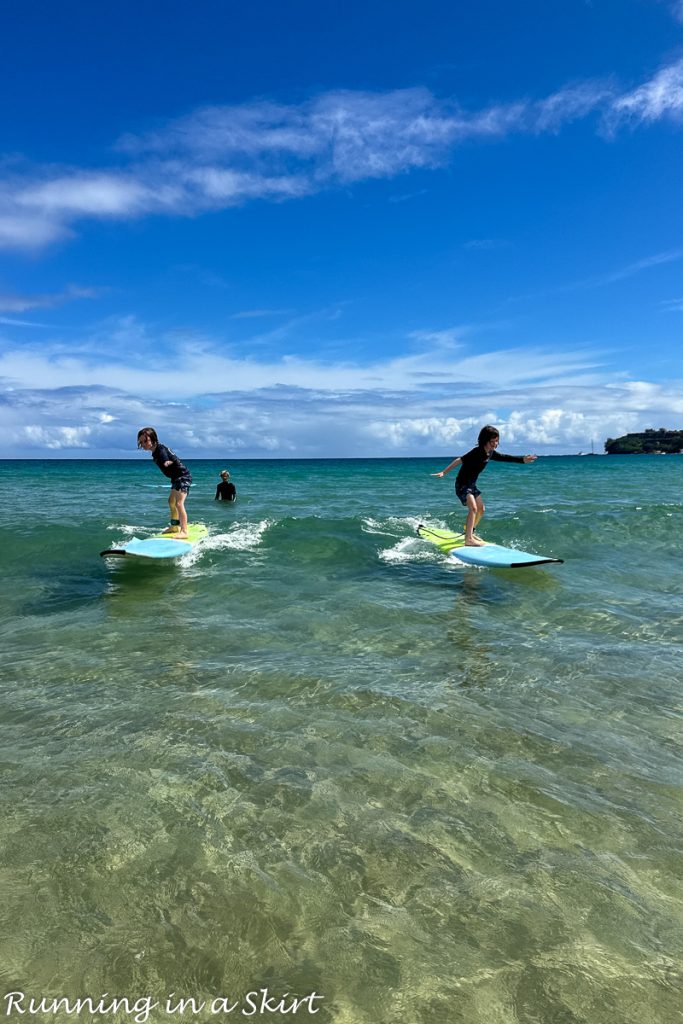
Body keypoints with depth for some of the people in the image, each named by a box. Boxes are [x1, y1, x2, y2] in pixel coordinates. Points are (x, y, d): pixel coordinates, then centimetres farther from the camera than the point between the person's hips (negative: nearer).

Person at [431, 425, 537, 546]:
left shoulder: (491, 453, 2)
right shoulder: (477, 452, -24)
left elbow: (505, 458, 14)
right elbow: (460, 460, -29)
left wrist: (523, 459, 13)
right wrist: (444, 472, -35)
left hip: (472, 484, 10)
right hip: (462, 484, -10)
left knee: (481, 509, 15)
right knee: (473, 508, -22)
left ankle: (470, 532, 31)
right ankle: (468, 539, -22)